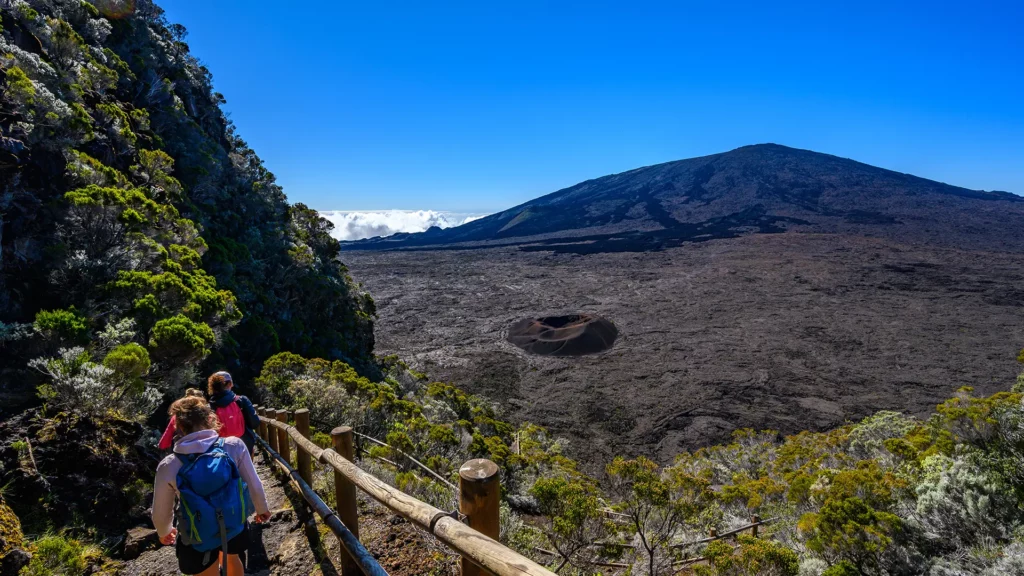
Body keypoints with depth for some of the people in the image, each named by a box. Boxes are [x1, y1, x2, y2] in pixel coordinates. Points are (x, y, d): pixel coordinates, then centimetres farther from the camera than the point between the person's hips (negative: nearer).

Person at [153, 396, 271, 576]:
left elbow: (161, 511, -5)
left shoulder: (169, 466, -21)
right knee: (232, 558, 32)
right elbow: (254, 484, -10)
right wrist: (261, 508, 11)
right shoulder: (235, 446, -22)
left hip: (199, 537, -1)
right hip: (235, 525, 2)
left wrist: (164, 532, 18)